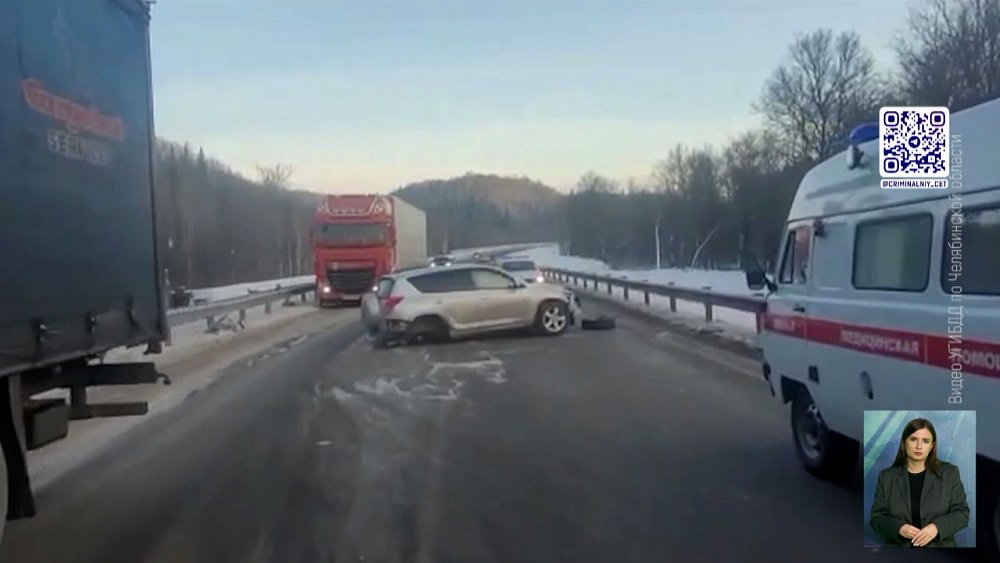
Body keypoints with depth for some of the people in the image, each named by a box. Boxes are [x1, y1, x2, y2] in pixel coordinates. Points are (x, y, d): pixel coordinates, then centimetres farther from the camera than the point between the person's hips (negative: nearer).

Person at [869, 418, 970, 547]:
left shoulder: (949, 473, 5)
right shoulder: (887, 476, 5)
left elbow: (962, 513, 2)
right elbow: (876, 517, 4)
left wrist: (937, 527, -14)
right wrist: (899, 528, -14)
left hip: (939, 545, 0)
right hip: (898, 546, 0)